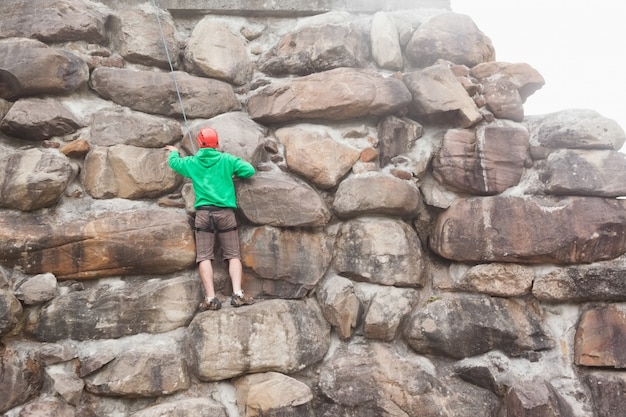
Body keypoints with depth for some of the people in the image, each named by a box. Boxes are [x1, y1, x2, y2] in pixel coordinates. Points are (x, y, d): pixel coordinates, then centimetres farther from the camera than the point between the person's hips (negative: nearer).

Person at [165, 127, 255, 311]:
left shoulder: (191, 162, 12)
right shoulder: (227, 160, 7)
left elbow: (174, 162, 31)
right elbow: (250, 170, 2)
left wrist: (174, 152, 54)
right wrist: (234, 173, 22)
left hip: (204, 212, 1)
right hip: (225, 212, 0)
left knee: (204, 256, 0)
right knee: (233, 255, 2)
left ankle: (211, 298, -10)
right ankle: (238, 294, -12)